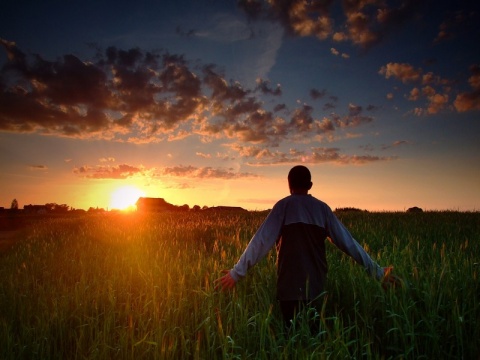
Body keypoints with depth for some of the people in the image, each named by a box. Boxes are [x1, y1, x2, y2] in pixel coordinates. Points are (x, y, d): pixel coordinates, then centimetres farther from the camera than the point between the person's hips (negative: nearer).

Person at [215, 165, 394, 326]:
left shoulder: (284, 206, -6)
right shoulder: (322, 208, 4)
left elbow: (262, 240, -14)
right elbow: (347, 241, 4)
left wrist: (237, 272, -13)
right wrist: (377, 271, 12)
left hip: (290, 287, -3)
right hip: (317, 287, 3)